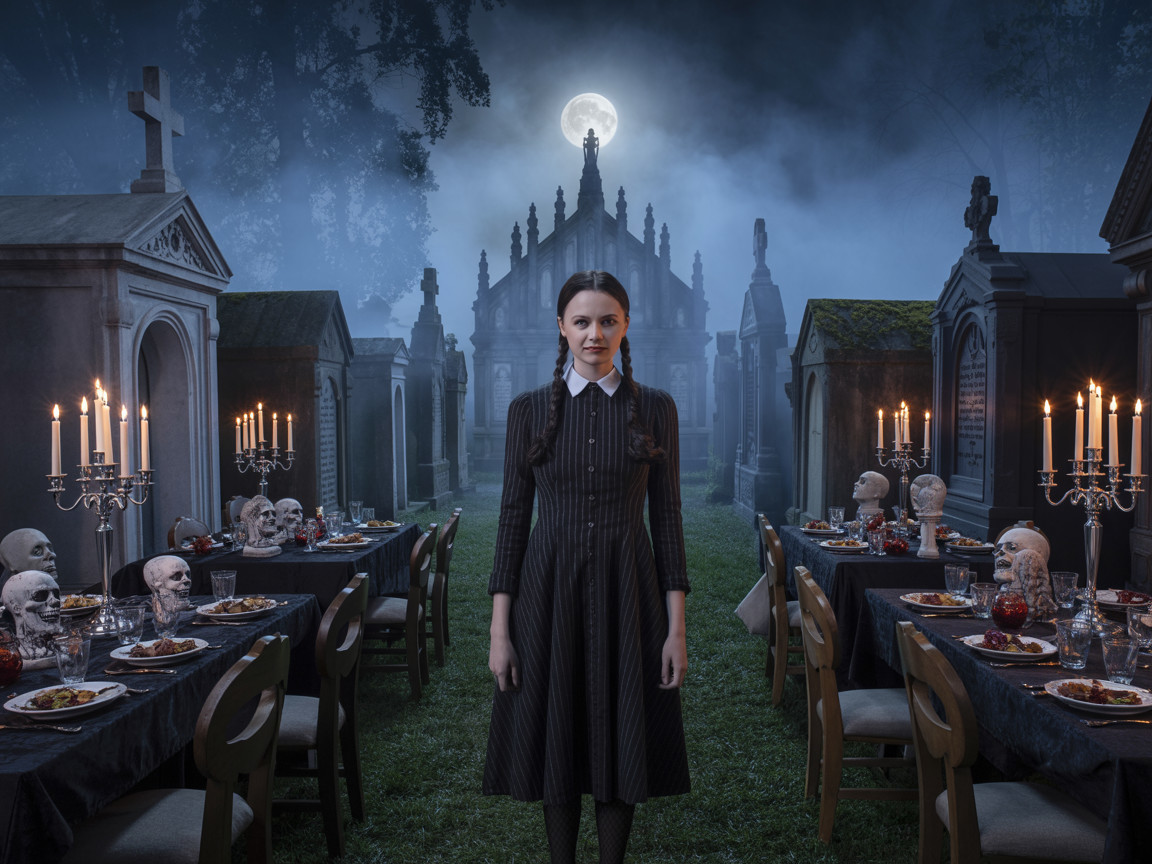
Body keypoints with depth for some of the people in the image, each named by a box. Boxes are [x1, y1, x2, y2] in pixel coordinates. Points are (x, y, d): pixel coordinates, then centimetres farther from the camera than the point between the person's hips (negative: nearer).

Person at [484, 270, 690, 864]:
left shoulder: (655, 409, 1)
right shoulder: (530, 409, 1)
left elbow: (666, 518, 2)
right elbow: (514, 515, 1)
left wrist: (676, 627, -3)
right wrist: (500, 630, -3)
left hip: (627, 590, 0)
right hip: (549, 590, 0)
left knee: (620, 743, 9)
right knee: (555, 743, 9)